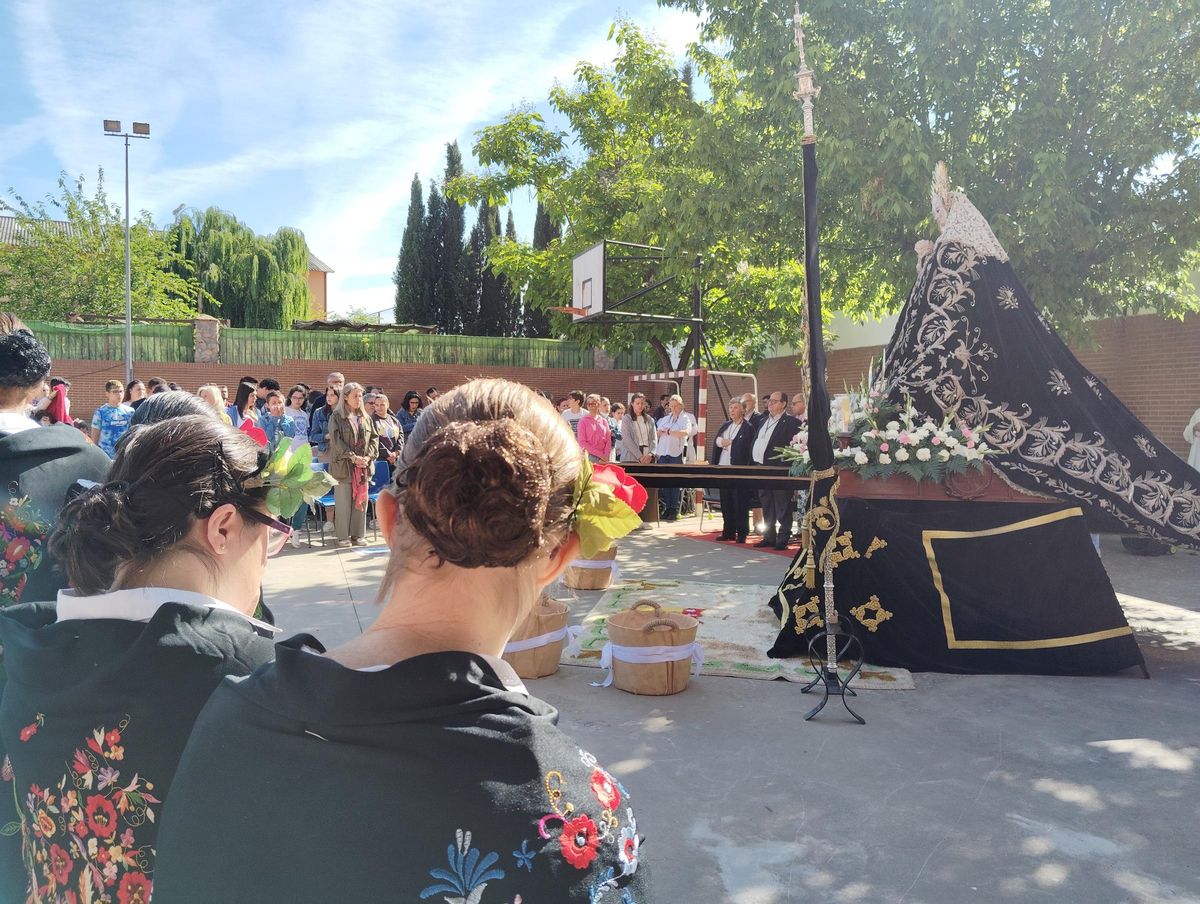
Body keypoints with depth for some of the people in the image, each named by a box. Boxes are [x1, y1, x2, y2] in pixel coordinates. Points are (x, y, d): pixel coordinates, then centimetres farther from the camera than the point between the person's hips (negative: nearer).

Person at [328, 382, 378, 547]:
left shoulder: (365, 417, 13)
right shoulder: (336, 417, -2)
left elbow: (374, 438, 10)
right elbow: (336, 441, -10)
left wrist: (368, 456, -6)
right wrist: (353, 458, -16)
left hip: (364, 465, 5)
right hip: (343, 465, -4)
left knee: (361, 500, 6)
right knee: (343, 501, -1)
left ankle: (358, 535, 14)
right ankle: (343, 536, 6)